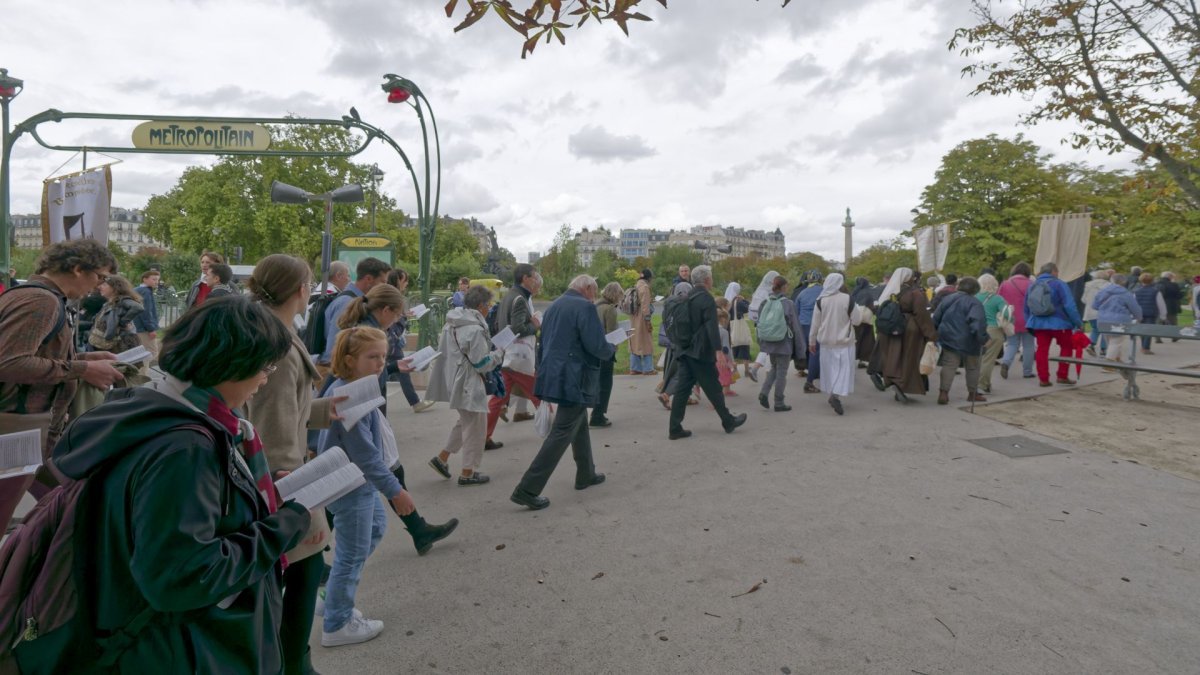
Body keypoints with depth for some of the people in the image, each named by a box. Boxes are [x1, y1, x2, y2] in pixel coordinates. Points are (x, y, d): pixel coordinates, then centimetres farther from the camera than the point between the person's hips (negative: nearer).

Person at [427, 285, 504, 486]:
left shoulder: (452, 323, 6)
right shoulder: (474, 329, -23)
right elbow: (482, 363, -19)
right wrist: (500, 353, -3)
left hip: (454, 380, 9)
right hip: (468, 384, -9)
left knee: (465, 421, 26)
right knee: (475, 427, 5)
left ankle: (442, 457, 27)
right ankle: (468, 473, 16)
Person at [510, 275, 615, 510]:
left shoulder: (554, 306, 13)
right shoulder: (585, 307, -13)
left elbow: (544, 342, 19)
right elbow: (597, 346, -19)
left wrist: (545, 372, 27)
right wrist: (612, 349, 2)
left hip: (553, 374, 10)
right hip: (574, 380, -9)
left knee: (580, 424, 23)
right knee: (561, 434, -5)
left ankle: (586, 475, 36)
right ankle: (527, 490, -6)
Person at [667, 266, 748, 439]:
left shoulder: (687, 298, 11)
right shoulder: (706, 298, -12)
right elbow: (712, 327, -22)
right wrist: (718, 350, -27)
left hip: (685, 351, 7)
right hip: (701, 353, -7)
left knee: (681, 389, 5)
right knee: (713, 388, 6)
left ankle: (674, 428, 4)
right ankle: (728, 421, 22)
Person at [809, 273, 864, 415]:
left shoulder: (820, 301, -4)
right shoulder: (848, 299, -11)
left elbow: (815, 323, -1)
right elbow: (857, 320, -4)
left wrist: (812, 341, 9)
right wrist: (859, 310, 15)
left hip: (826, 341, 3)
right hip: (844, 341, -3)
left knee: (829, 368, 15)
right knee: (844, 369, -1)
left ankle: (832, 394, 24)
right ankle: (837, 395, -20)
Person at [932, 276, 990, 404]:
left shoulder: (947, 299, 6)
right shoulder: (975, 303, -11)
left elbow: (936, 319, 10)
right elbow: (978, 323, -23)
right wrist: (982, 338, -17)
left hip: (948, 339, 4)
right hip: (968, 341, -3)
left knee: (949, 366, 1)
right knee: (972, 367, 13)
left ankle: (943, 392, -12)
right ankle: (972, 393, 22)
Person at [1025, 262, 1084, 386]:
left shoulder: (1032, 286, 9)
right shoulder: (1058, 284, -8)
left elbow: (1026, 309, 15)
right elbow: (1069, 306, -14)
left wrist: (1030, 325, 25)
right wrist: (1079, 323, -8)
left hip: (1038, 323, 4)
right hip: (1059, 323, -4)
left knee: (1042, 350, 5)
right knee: (1066, 347, 14)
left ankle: (1043, 378, 4)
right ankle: (1062, 376, 14)